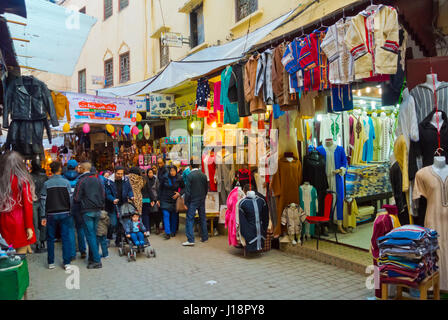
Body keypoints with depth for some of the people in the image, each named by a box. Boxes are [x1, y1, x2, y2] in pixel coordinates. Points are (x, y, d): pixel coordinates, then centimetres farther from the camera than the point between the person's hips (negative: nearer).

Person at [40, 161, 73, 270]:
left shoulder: (46, 184, -1)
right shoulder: (66, 182, -5)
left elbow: (43, 201, -1)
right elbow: (71, 199, -6)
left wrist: (44, 216, 4)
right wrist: (71, 212, 4)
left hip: (51, 215, 1)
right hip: (64, 214, -1)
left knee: (50, 239, 12)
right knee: (66, 238, 4)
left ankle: (51, 263, 18)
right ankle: (67, 263, 5)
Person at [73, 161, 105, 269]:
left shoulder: (81, 181, -9)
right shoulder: (97, 180, 8)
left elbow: (76, 198, -8)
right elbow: (103, 195, 10)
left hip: (87, 211, -5)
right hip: (97, 210, 6)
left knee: (90, 235, -2)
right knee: (93, 234, 13)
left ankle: (97, 261, -3)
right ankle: (92, 258, 18)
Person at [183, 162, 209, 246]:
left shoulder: (189, 176, -12)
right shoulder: (204, 175, 2)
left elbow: (188, 191, -13)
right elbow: (206, 189, 9)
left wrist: (186, 203, -7)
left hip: (193, 201, -5)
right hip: (202, 200, 5)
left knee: (190, 219, -2)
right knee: (203, 218, 14)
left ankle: (190, 240, -7)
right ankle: (205, 237, 21)